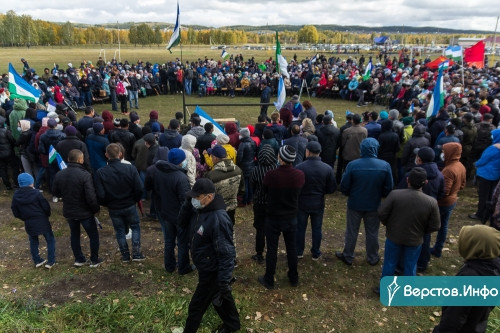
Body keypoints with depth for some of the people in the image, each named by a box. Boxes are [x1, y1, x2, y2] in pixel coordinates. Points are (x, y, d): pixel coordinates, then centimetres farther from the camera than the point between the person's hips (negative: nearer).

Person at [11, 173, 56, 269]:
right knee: (50, 240, 10)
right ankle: (50, 261, 9)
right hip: (42, 221, -4)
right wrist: (47, 215, 8)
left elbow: (16, 213, 3)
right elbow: (46, 207, -13)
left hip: (29, 224, 4)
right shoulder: (36, 193, -17)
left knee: (33, 242, 22)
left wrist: (25, 218, 18)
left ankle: (37, 261, 31)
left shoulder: (16, 196, -3)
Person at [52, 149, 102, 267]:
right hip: (85, 212, -5)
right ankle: (94, 260, 23)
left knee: (74, 234, 23)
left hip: (68, 212, 5)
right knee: (93, 235, 14)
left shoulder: (59, 175, -7)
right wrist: (96, 209, -9)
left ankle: (79, 259, 32)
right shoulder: (85, 175, -25)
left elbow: (55, 193, 7)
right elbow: (91, 197, -26)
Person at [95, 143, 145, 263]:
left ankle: (125, 256, 26)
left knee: (119, 231, 17)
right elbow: (139, 189, -15)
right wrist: (135, 200, 4)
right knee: (135, 227, 19)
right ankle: (136, 253, 15)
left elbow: (100, 195, -15)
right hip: (130, 206, 0)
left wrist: (107, 204, 5)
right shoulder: (130, 168, -17)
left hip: (113, 208, 1)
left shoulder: (100, 172, -15)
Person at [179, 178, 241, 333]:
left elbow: (227, 254, -30)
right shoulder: (200, 209, -5)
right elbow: (183, 222, 5)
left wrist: (224, 282, -27)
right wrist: (188, 203, -11)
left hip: (213, 273, -9)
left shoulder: (219, 219, -32)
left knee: (197, 305, 11)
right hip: (206, 269, 9)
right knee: (221, 298, 28)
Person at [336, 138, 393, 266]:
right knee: (372, 233, 19)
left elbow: (344, 187, -13)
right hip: (374, 205, 1)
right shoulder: (385, 166, -15)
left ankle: (348, 257, 31)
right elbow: (388, 188, -6)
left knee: (352, 231, 16)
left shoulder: (352, 165, -21)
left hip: (355, 204, -1)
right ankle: (372, 258, 35)